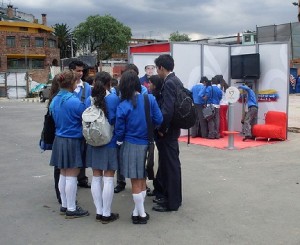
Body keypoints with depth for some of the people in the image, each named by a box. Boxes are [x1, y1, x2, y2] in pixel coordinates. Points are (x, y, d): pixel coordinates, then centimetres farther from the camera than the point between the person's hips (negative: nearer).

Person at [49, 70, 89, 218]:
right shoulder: (74, 102, -19)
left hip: (59, 140, 8)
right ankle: (71, 209, 10)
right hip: (72, 141, -8)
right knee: (72, 176, 1)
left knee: (63, 175, 16)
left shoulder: (54, 100, 5)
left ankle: (64, 205, 27)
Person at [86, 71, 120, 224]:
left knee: (96, 178, 11)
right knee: (108, 179, 3)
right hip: (110, 143, -4)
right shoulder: (114, 99, -11)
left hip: (93, 143, 4)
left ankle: (99, 212, 18)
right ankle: (106, 214, 9)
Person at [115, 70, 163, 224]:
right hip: (146, 145, 2)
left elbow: (119, 130, -8)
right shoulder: (150, 99, -9)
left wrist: (119, 140, 12)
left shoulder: (123, 106, -13)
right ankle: (138, 211, 26)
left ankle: (141, 214, 19)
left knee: (136, 183, 10)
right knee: (142, 181, 18)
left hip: (131, 146, -2)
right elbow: (158, 120, -4)